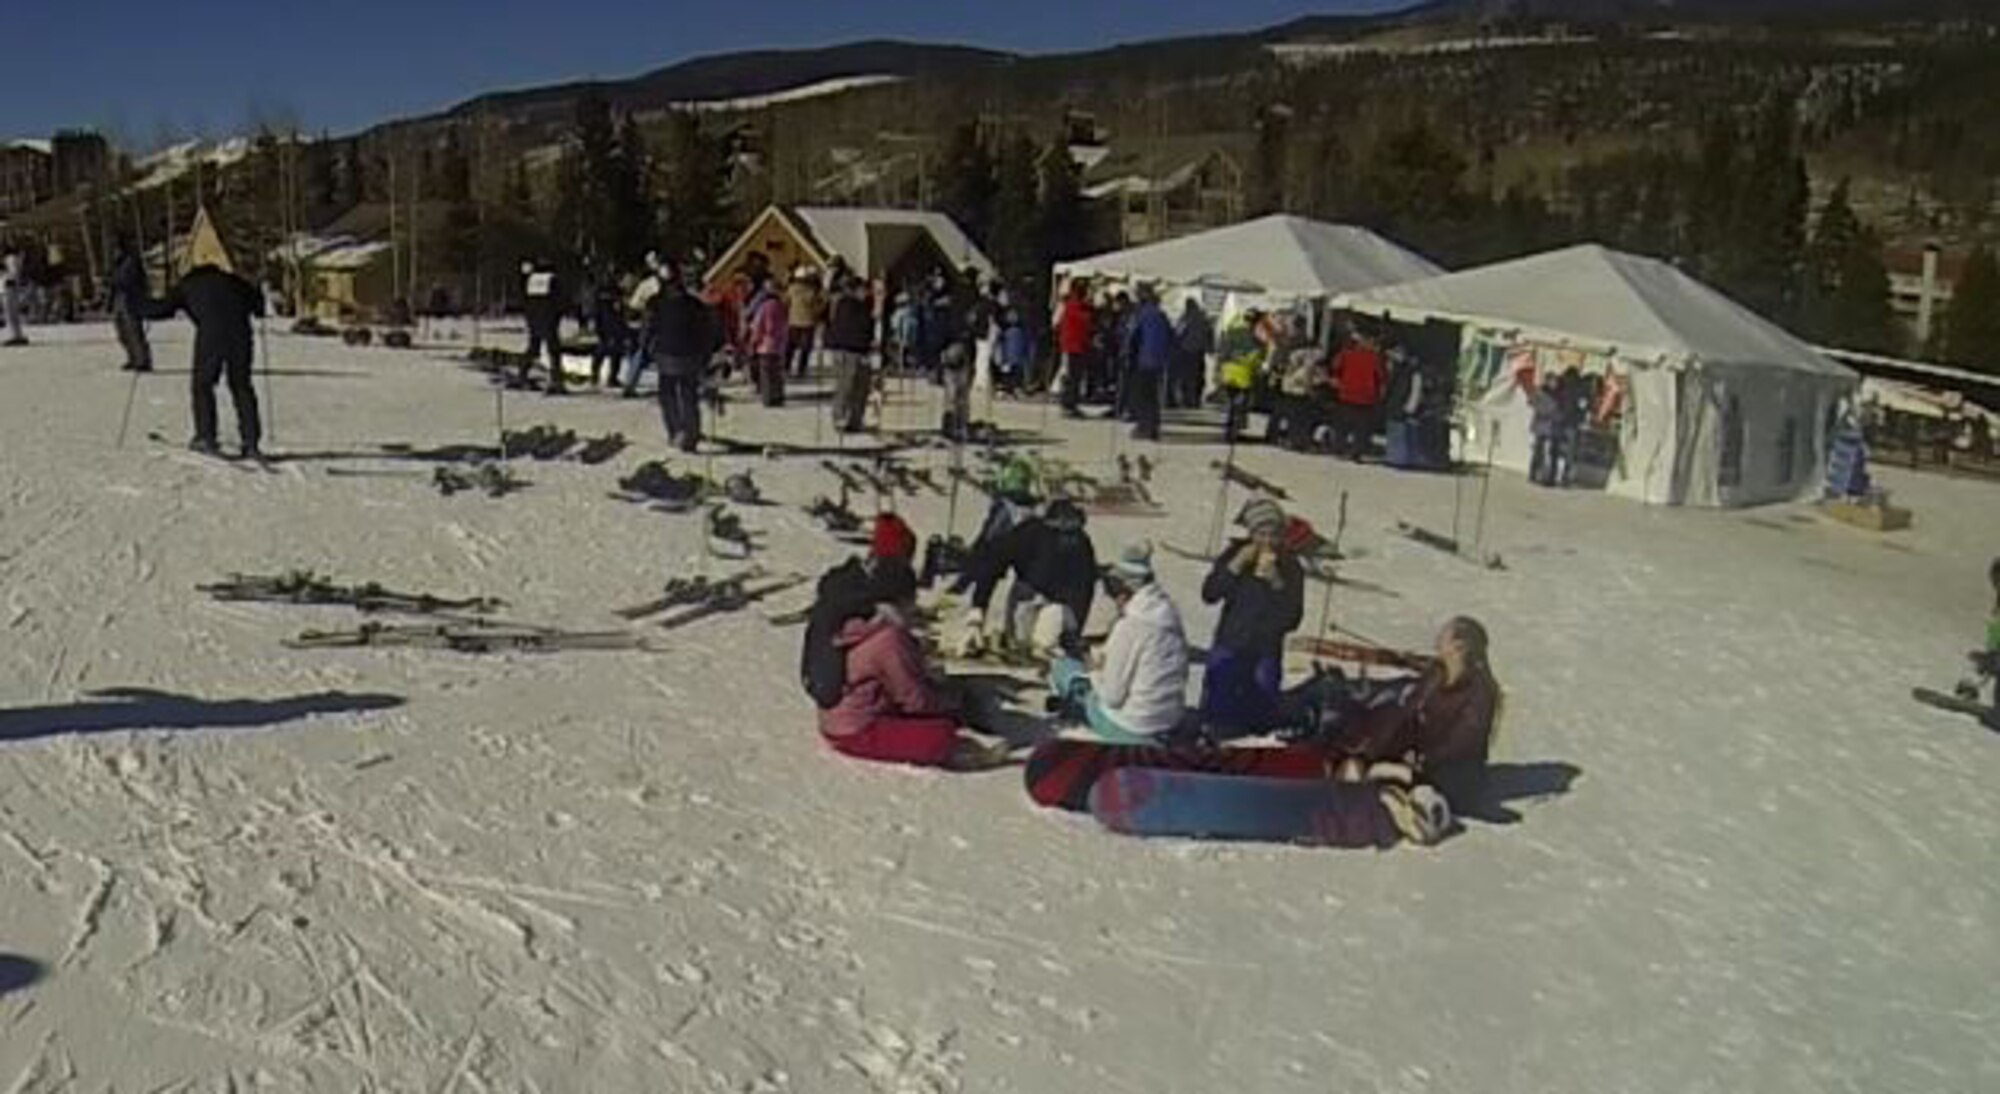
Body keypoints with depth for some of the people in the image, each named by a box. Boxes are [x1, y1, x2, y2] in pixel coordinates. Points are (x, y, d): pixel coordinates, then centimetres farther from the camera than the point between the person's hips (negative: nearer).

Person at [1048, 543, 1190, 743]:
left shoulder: (1129, 626, -23)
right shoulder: (1171, 613, -1)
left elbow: (1112, 696, -19)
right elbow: (1181, 673, 11)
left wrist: (1093, 676, 2)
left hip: (1132, 730, -8)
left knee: (1061, 666, 8)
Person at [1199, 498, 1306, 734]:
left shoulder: (1291, 567, -9)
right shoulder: (1235, 554, -5)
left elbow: (1292, 620, -14)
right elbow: (1209, 594, -11)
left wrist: (1276, 581, -25)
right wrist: (1236, 566, -21)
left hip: (1265, 655, -1)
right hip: (1227, 648, 1)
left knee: (1257, 720, 6)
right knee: (1215, 714, 9)